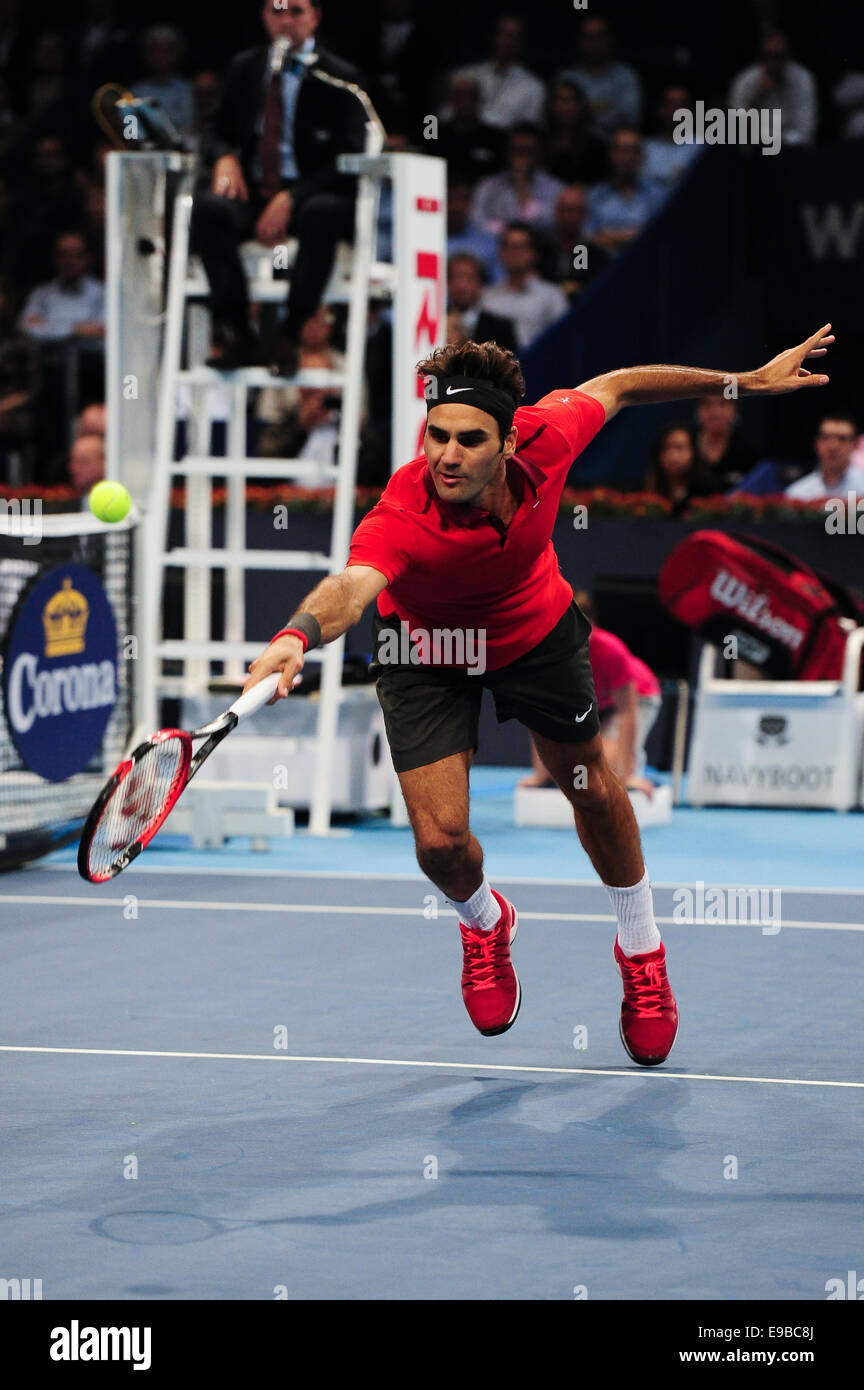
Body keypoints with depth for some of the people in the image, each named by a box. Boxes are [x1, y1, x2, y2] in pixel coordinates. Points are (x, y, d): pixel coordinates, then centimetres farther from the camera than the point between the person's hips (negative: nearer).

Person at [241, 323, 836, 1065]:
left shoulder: (544, 439, -32)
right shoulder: (403, 517, -43)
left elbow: (614, 386, -11)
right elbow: (350, 587, -63)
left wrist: (746, 381, -4)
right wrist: (298, 636, -86)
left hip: (536, 629, 3)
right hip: (428, 650, -3)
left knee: (593, 789, 17)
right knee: (441, 840, -8)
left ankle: (642, 951, 44)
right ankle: (485, 921, 32)